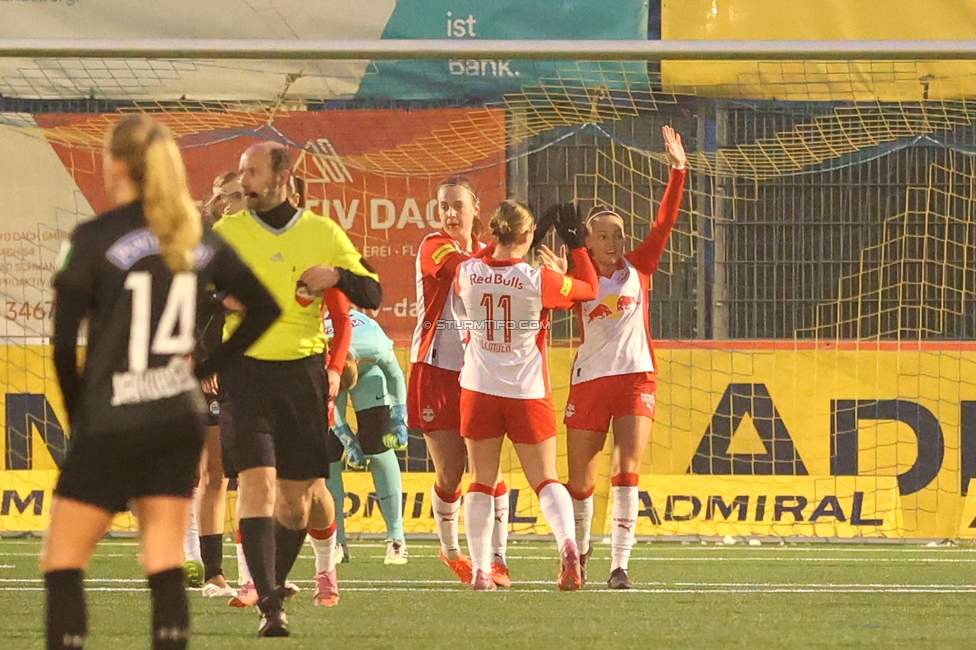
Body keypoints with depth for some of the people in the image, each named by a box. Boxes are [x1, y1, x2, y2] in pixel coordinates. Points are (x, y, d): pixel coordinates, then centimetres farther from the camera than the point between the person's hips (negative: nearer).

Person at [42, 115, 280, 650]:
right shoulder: (197, 238, 6)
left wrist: (76, 414, 0)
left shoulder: (95, 238, -10)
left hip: (111, 424, -5)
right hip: (180, 420, 5)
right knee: (165, 570, 6)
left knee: (62, 565, 3)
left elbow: (63, 339, -13)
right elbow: (265, 308, 14)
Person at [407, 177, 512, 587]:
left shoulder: (487, 252, 13)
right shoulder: (435, 247, -5)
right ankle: (450, 551, 20)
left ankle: (497, 559, -2)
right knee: (449, 474, -2)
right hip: (436, 372, -4)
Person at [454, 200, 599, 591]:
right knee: (545, 479, 7)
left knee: (481, 482, 10)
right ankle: (566, 542, -19)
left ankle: (480, 569, 3)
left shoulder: (467, 274, -5)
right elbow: (590, 289, 1)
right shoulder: (537, 280, -12)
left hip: (479, 391, 2)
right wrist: (575, 243, 10)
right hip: (528, 393, -2)